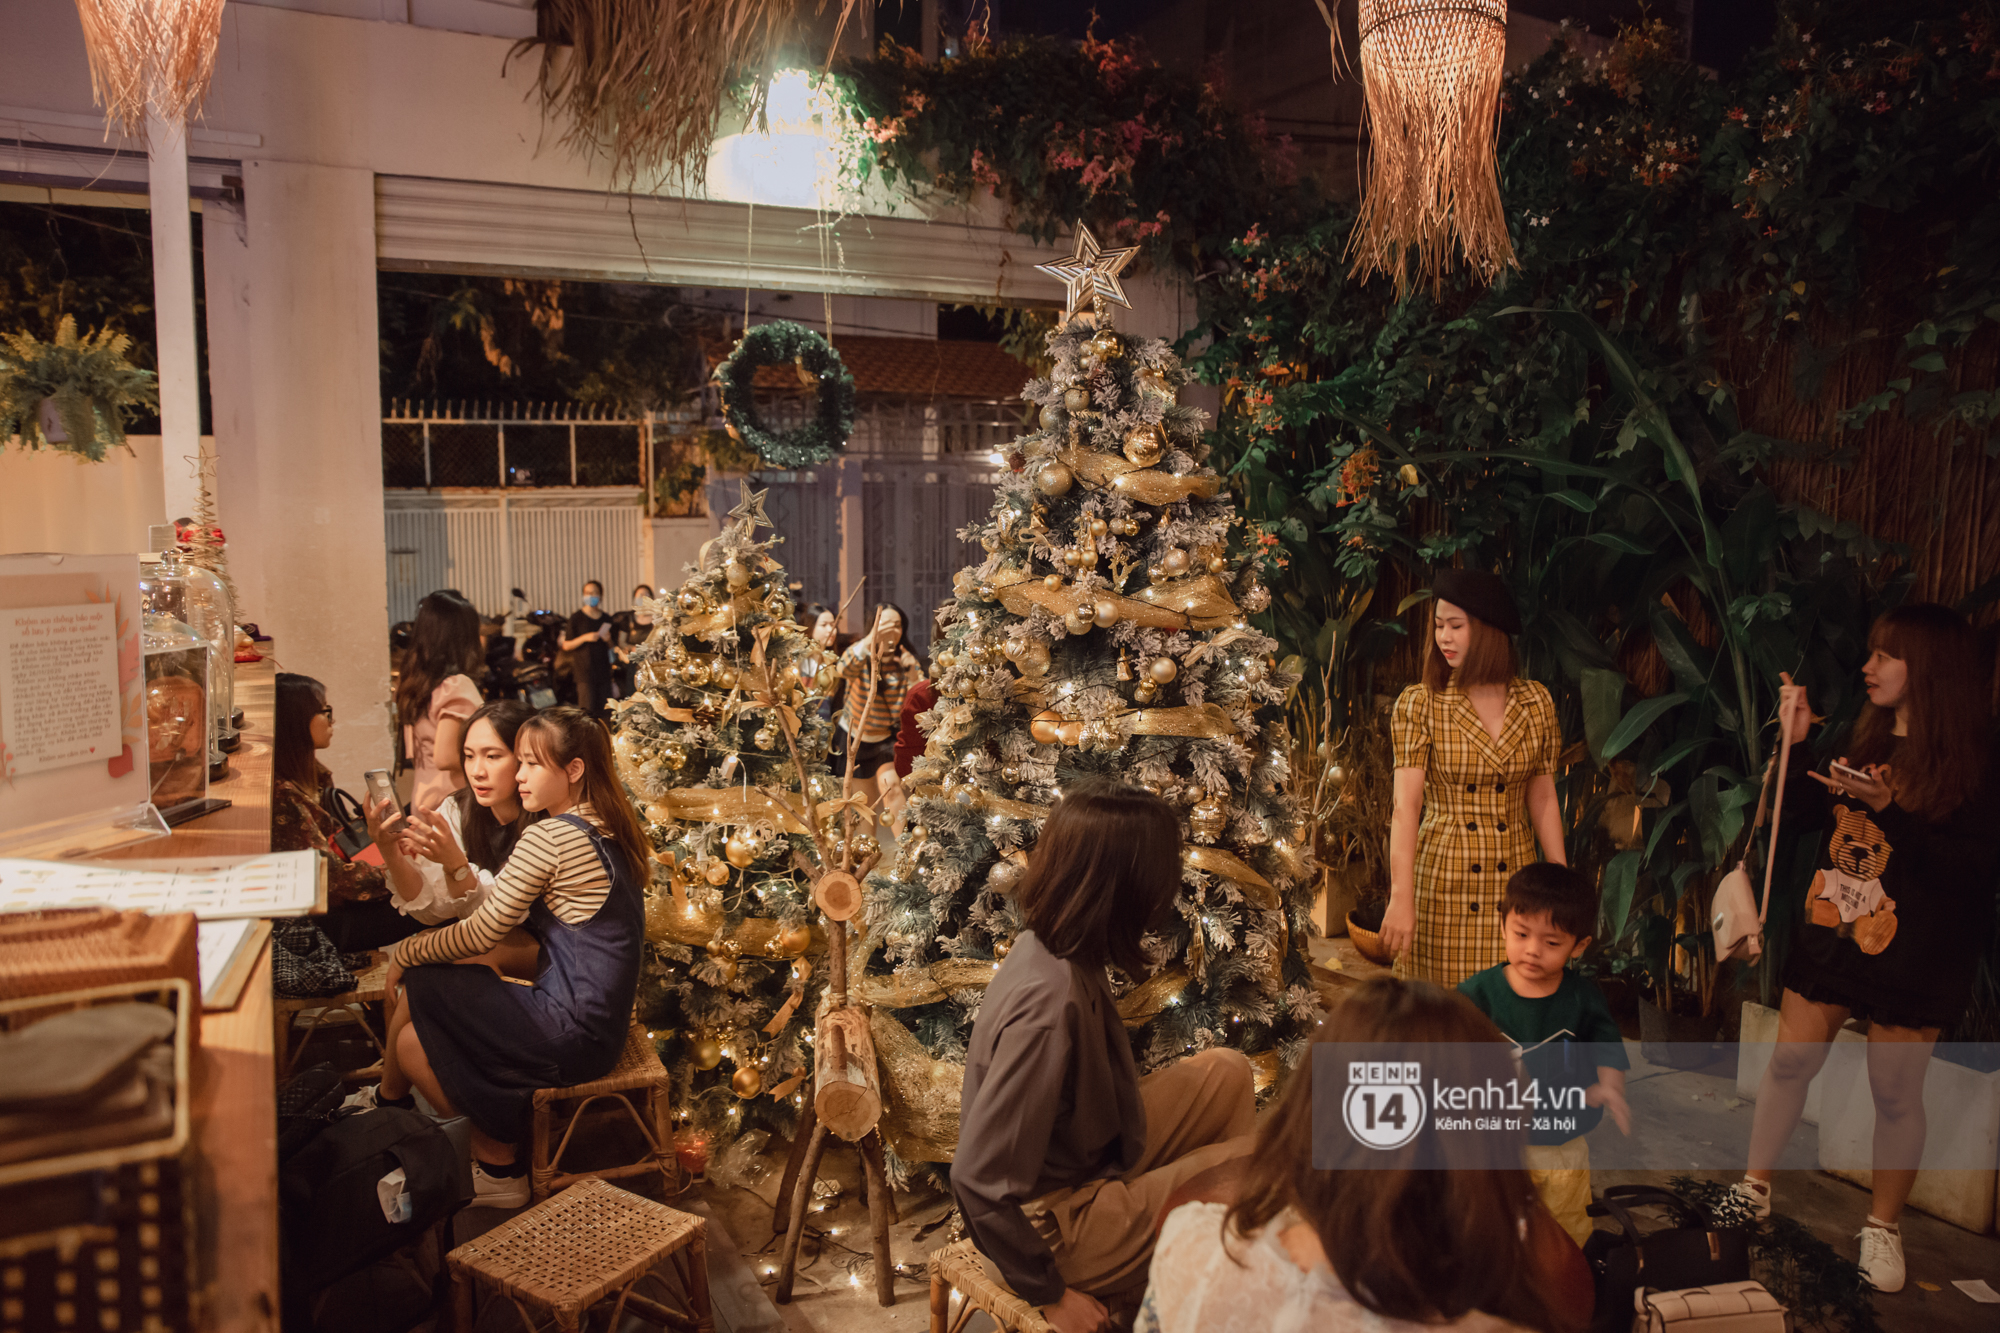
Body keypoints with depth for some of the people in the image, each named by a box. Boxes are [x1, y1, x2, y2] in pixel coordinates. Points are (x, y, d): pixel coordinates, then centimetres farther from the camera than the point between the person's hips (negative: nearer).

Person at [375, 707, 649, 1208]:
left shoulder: (551, 836, -18)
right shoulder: (605, 830, 10)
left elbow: (482, 933, -12)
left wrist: (406, 953, 4)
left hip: (571, 1032, -9)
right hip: (602, 1022, 9)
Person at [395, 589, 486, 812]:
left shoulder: (410, 683, 8)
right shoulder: (457, 685, -16)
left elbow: (412, 754, 16)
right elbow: (445, 758, -21)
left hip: (422, 799, 8)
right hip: (452, 801, -8)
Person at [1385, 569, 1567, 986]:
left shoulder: (1536, 701, 3)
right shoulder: (1420, 704, -6)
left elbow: (1543, 799, 10)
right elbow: (1405, 806, -14)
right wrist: (1400, 898, -23)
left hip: (1515, 882, 3)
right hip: (1442, 884, -2)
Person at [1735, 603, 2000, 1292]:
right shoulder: (1861, 738, 7)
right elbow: (1799, 817, 8)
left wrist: (1889, 808, -25)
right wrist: (1794, 743, -2)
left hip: (1914, 956, -5)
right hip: (1830, 933, 5)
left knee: (1896, 1093, 5)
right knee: (1788, 1062, 9)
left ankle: (1882, 1226, 23)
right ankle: (1755, 1189, 23)